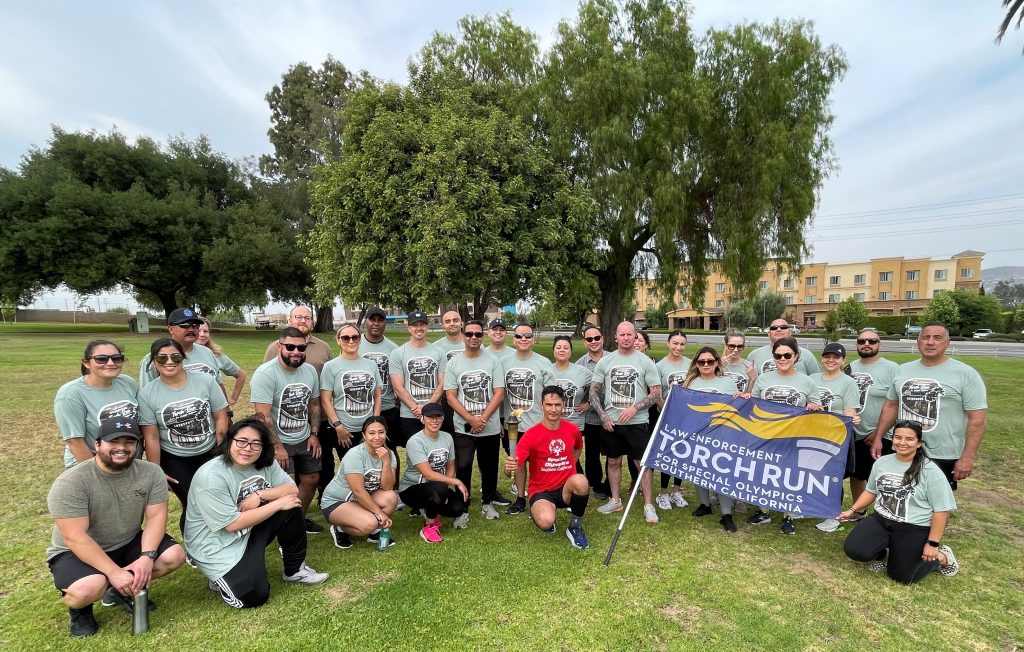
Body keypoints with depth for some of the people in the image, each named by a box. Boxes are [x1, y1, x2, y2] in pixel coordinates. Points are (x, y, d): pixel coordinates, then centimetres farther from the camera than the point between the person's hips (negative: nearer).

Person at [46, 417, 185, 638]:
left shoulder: (151, 473, -11)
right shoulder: (70, 483, -23)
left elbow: (156, 516, -11)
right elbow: (75, 538, -26)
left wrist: (146, 556, -27)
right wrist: (114, 572, -29)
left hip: (129, 543, 4)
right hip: (76, 553, -4)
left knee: (174, 555, -17)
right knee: (89, 588, -34)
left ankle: (122, 591, 10)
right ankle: (78, 609, 5)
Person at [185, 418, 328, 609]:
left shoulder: (265, 463, -6)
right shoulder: (210, 477, -26)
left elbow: (293, 489, -8)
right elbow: (232, 524, -26)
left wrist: (259, 495, -24)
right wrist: (278, 503, -23)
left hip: (249, 532, 6)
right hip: (215, 546, -6)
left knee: (292, 507, -15)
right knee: (254, 596, -19)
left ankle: (295, 569, 3)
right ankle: (222, 578, 14)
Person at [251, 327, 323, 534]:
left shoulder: (310, 370, 0)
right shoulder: (265, 373, -20)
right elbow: (263, 415, -22)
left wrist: (314, 434, 2)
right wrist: (277, 446, -21)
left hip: (304, 439, 6)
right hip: (278, 441, -6)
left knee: (311, 479, 13)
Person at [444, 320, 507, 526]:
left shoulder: (493, 361, -1)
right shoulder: (453, 364, 0)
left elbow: (499, 393, -4)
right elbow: (450, 397, -4)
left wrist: (483, 418, -14)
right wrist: (471, 419, -14)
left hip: (491, 428, 1)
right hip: (463, 429, -1)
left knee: (489, 467, 13)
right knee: (463, 467, -7)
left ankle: (487, 502, 34)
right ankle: (463, 509, 10)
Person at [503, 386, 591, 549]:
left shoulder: (572, 429, -1)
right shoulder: (531, 435, -14)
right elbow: (513, 465, -21)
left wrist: (567, 466, 9)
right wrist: (509, 467, -45)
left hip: (566, 488, 2)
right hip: (541, 491, -2)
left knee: (580, 480, -34)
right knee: (546, 522, -34)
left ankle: (575, 527, -6)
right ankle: (540, 511, 7)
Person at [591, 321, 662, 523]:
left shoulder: (645, 362, -3)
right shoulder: (605, 361, 3)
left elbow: (657, 393, -5)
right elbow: (593, 391, 6)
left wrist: (634, 408, -16)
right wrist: (603, 415, -6)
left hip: (637, 422, -2)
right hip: (610, 422, 3)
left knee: (642, 463, 2)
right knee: (613, 461, 13)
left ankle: (648, 505, 16)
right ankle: (615, 501, 28)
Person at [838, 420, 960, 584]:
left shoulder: (930, 471, -12)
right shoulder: (881, 462, 4)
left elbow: (941, 510, -10)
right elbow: (871, 491, 17)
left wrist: (932, 544, -11)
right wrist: (852, 510, 8)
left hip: (914, 528, -4)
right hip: (881, 521, 4)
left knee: (900, 576, -1)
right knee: (853, 550, -16)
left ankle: (941, 557, 23)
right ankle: (887, 554, 16)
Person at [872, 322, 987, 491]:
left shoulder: (966, 374, -8)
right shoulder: (903, 370, 5)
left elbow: (977, 419, -10)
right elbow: (891, 405, 12)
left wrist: (968, 457, -15)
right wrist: (878, 438, 8)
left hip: (943, 457, -4)